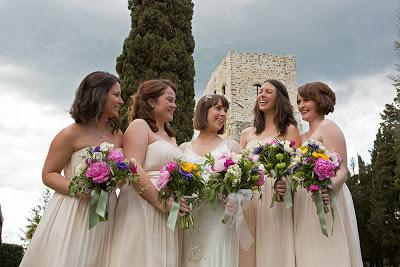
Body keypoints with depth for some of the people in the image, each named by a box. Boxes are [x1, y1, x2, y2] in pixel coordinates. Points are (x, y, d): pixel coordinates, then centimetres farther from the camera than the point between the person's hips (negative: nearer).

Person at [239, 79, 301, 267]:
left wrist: (285, 183, -22)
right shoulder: (247, 134, 17)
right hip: (249, 199, 3)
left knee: (273, 250, -3)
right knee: (250, 250, 4)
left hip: (276, 199, -3)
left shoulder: (289, 129, 7)